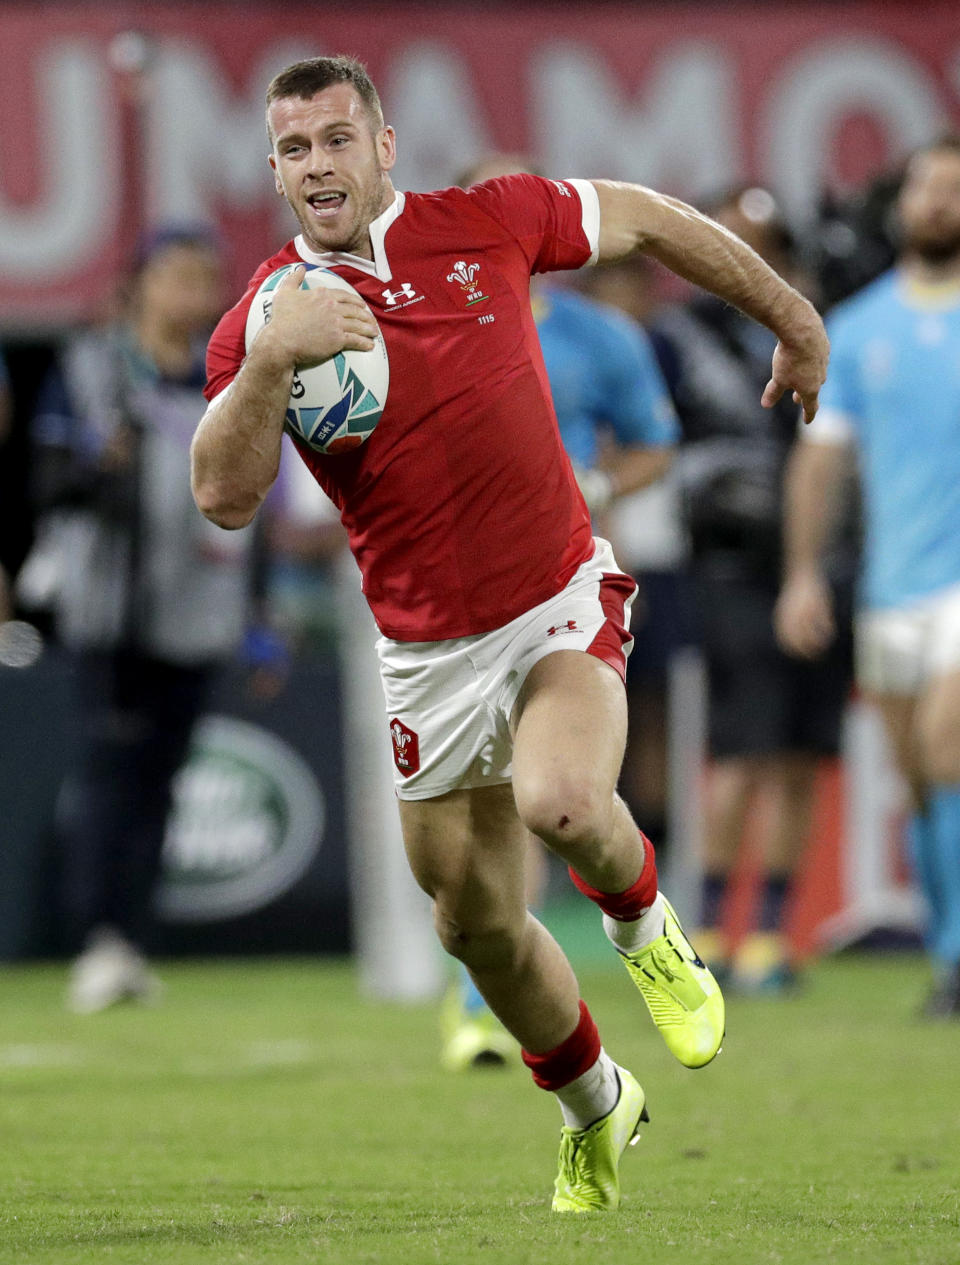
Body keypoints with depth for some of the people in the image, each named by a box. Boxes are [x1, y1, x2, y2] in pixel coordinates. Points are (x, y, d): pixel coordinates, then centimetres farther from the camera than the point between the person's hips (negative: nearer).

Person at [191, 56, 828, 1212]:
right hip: (428, 650, 2)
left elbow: (645, 219, 10)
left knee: (561, 801, -32)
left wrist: (793, 322, 18)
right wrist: (272, 359, -32)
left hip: (560, 605, -2)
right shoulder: (265, 317, -6)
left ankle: (645, 927, 3)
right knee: (478, 923, 10)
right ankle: (595, 1109, 38)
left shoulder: (489, 222, -6)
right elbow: (224, 497, -18)